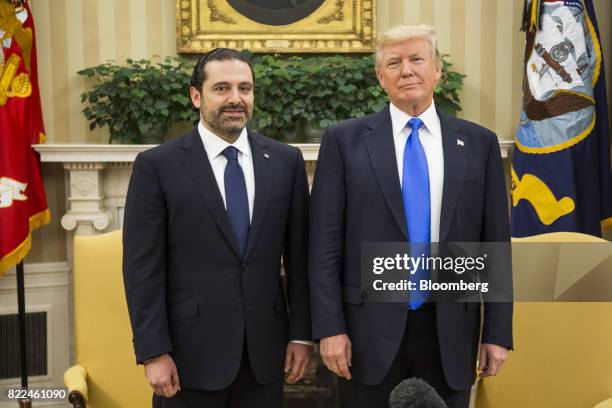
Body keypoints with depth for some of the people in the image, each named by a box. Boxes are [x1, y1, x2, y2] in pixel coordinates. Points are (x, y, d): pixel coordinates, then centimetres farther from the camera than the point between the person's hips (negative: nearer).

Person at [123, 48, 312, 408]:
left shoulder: (286, 161, 4)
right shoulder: (157, 166, -4)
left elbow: (299, 255, 5)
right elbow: (143, 267, -6)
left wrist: (301, 333, 3)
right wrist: (154, 352, -10)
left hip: (264, 348, 3)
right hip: (191, 350, -2)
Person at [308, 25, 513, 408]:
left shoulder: (479, 143, 4)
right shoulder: (345, 140, -1)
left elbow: (495, 243, 5)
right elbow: (325, 244, -3)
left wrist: (498, 332, 2)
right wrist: (331, 328, -8)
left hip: (451, 329, 2)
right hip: (370, 326, -1)